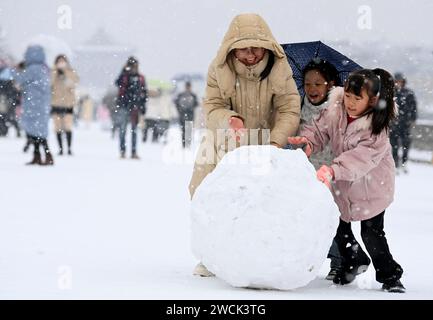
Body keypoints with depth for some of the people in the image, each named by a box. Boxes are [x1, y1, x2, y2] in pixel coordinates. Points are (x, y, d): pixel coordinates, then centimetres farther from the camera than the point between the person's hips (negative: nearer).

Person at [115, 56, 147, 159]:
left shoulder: (140, 78, 10)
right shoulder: (124, 76, 1)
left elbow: (144, 92, 13)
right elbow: (118, 83, -20)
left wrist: (143, 106, 9)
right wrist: (124, 72, -25)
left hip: (135, 106, 3)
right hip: (124, 105, -3)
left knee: (134, 129, 4)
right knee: (123, 128, -2)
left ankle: (133, 151, 6)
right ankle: (122, 150, 1)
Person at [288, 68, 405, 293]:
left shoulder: (377, 127, -28)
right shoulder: (336, 108, -14)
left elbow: (364, 157, -38)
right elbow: (321, 128, -4)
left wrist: (333, 170, -51)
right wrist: (308, 140, -28)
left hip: (371, 184, -5)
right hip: (343, 183, 5)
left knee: (372, 232, -4)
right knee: (339, 225, 11)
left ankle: (389, 275, 13)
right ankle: (353, 260, 37)